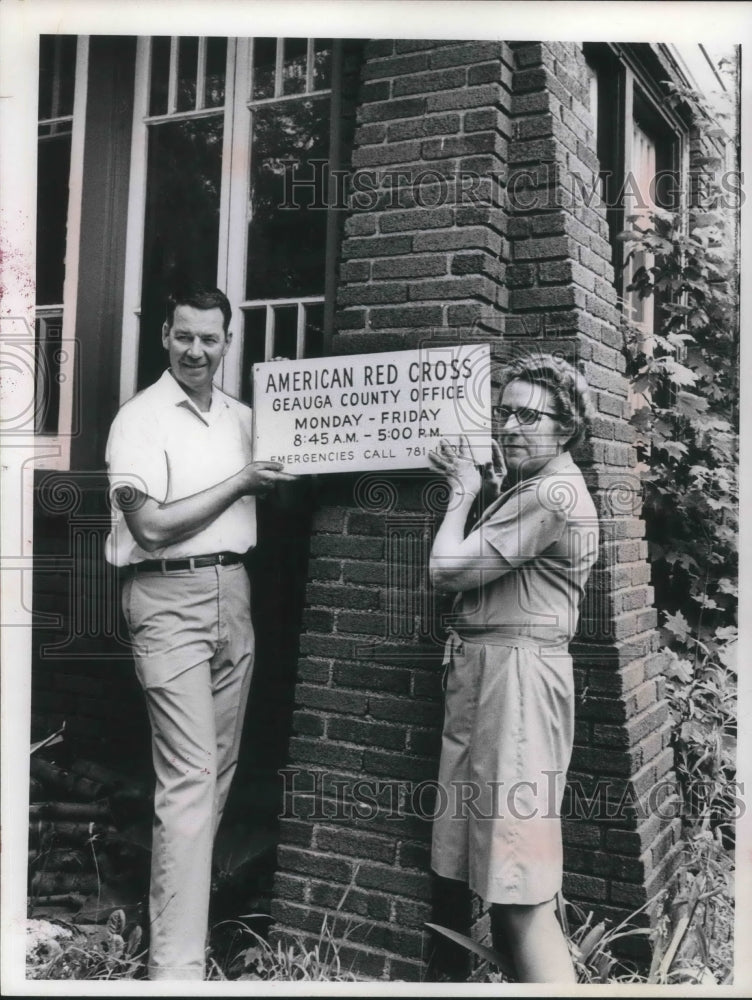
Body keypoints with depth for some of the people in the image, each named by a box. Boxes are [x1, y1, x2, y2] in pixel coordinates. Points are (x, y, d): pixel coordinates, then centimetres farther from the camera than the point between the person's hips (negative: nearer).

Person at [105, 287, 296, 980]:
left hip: (233, 591, 7)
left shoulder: (243, 417, 12)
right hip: (169, 597, -6)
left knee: (220, 763, 12)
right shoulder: (141, 419, -7)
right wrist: (240, 482, -11)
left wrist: (278, 477, 3)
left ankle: (180, 894, 31)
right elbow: (152, 526, -15)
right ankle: (176, 963, -2)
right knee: (191, 776, -9)